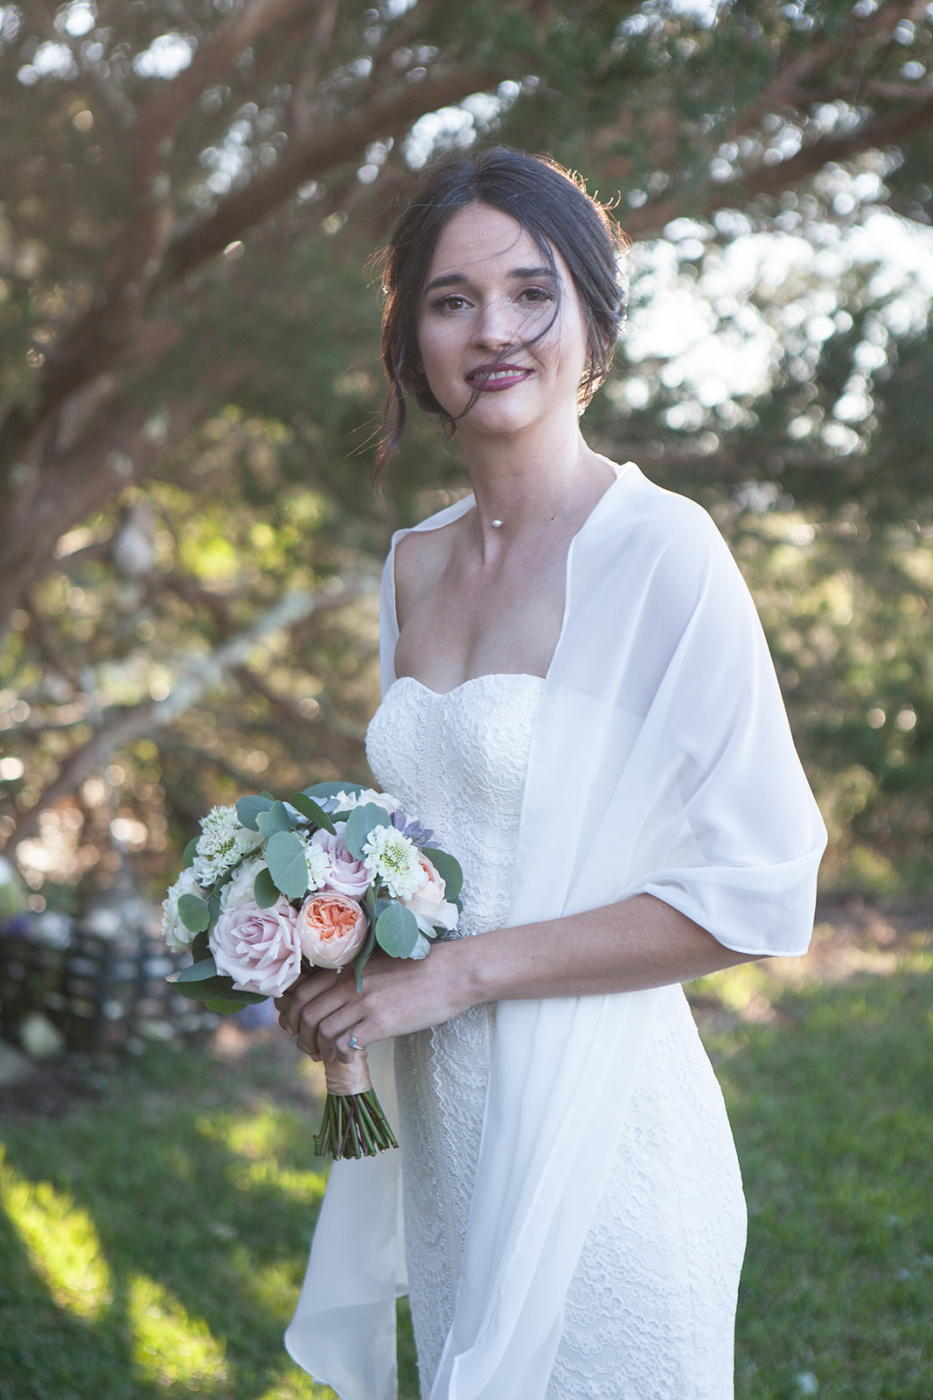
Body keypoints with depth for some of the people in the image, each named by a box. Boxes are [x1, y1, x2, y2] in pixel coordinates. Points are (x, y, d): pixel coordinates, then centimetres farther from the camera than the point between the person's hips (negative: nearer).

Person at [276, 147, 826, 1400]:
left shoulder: (660, 550, -15)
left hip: (594, 1121, -6)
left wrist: (460, 972, -17)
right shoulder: (413, 564, 6)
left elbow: (757, 896, -18)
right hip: (438, 1120, 6)